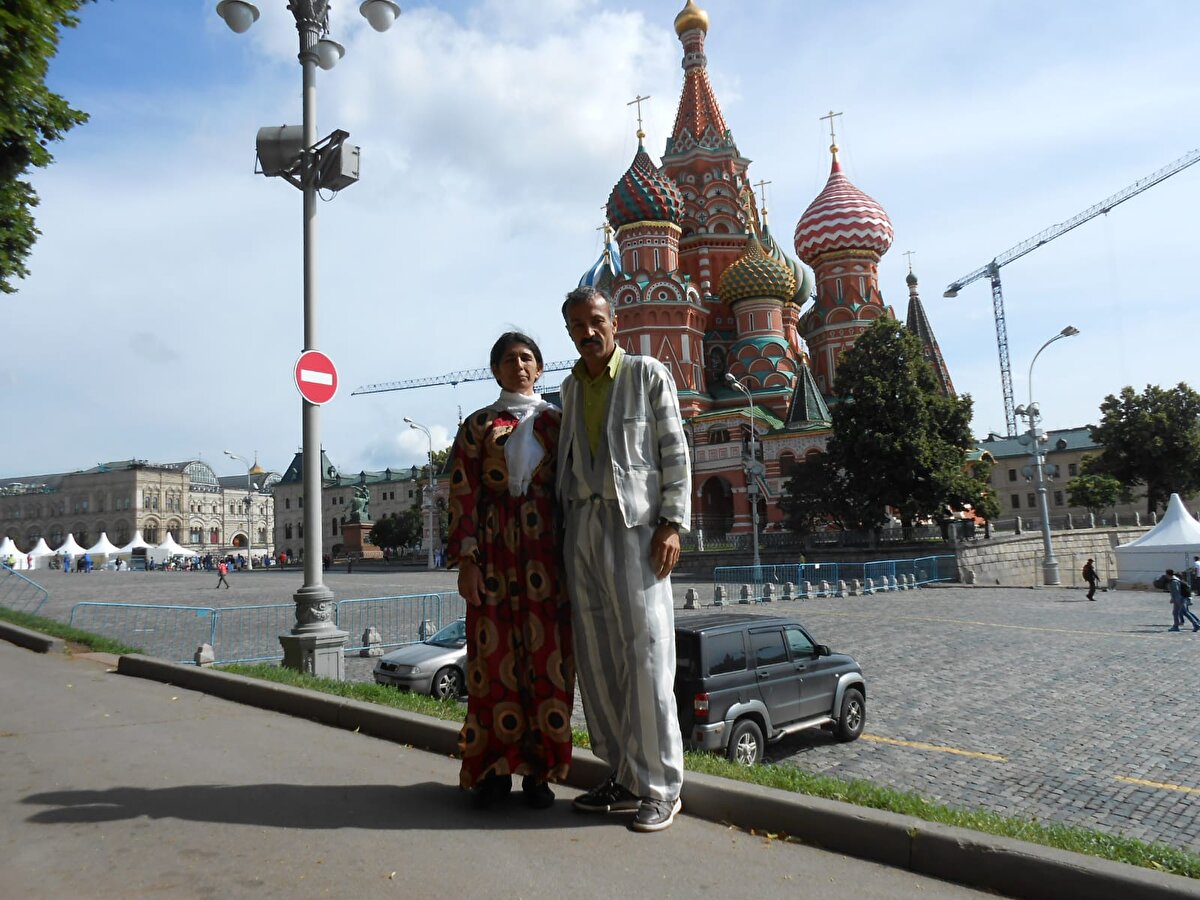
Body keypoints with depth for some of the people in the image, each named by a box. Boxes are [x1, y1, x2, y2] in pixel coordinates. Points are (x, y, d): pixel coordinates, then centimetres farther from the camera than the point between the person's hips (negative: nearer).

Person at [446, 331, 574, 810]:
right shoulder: (477, 426, 10)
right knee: (495, 654, 0)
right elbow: (462, 497, 3)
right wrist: (466, 562, -7)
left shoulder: (557, 422, 11)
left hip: (547, 551, 1)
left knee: (548, 655, -1)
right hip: (494, 553, 0)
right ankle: (495, 769, 11)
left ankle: (538, 770, 10)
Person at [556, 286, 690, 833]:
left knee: (646, 655, -6)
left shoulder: (648, 374, 4)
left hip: (634, 522, -5)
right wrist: (562, 521, 11)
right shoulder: (571, 387, 19)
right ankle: (622, 777, 18)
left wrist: (672, 524, -11)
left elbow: (674, 453, -2)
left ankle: (659, 787, 4)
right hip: (581, 524, 6)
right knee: (595, 658, 6)